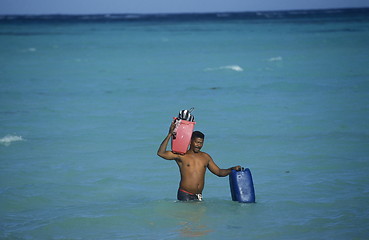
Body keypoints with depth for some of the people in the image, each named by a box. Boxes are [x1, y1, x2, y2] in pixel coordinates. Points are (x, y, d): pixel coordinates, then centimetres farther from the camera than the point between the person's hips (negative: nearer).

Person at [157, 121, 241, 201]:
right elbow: (161, 153, -9)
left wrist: (232, 169, 3)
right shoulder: (181, 155, 0)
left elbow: (219, 172, 22)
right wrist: (170, 134, -14)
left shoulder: (206, 157, 15)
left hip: (198, 196, 4)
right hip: (185, 195, -4)